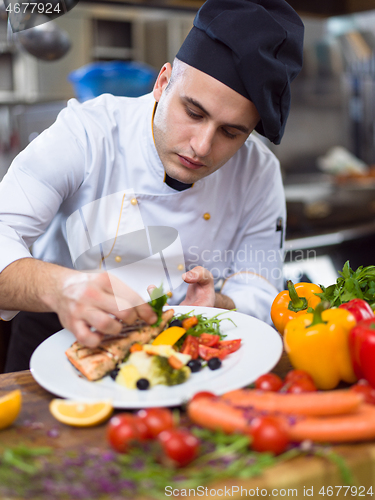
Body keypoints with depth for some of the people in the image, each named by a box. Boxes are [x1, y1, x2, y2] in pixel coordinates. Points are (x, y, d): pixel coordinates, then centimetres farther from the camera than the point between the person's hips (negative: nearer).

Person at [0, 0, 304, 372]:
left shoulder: (259, 172, -9)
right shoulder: (85, 133, -18)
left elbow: (258, 294, -4)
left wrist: (216, 309, -28)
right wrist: (59, 287, -48)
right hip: (65, 339, -2)